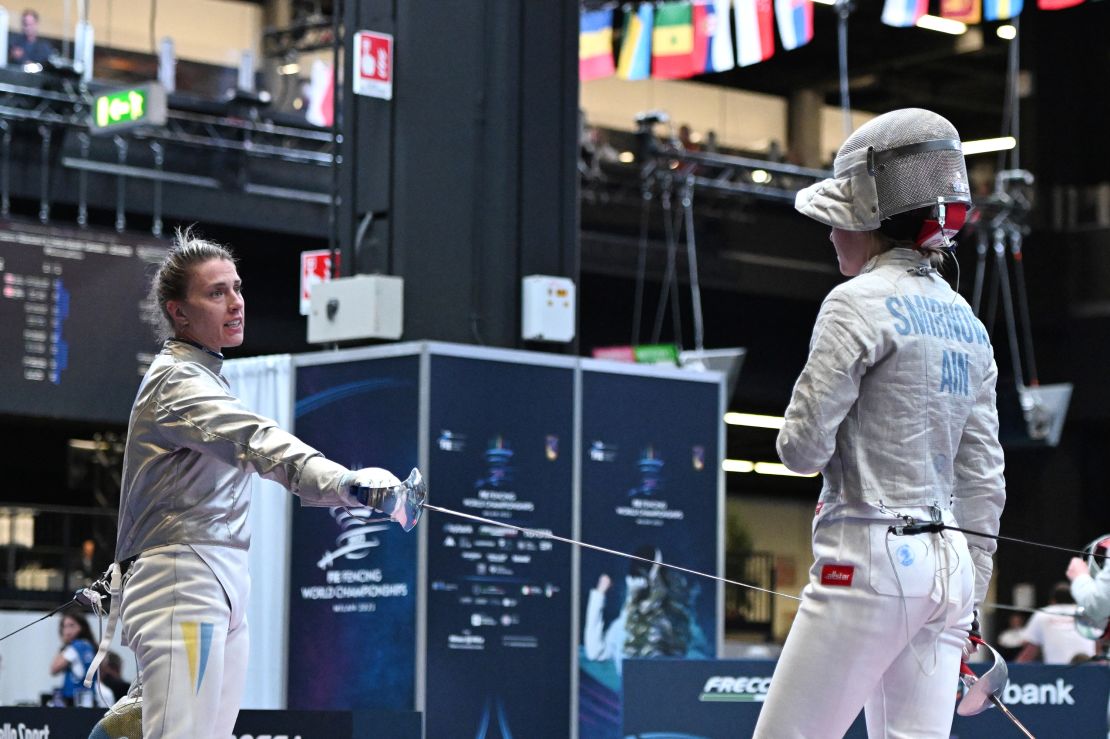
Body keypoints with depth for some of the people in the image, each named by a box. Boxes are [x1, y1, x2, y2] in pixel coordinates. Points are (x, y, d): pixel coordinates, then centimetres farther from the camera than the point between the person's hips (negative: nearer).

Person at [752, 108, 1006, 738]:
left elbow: (803, 446, -14)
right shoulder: (966, 321, 13)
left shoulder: (861, 303, -9)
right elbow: (984, 480, 14)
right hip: (948, 568, 7)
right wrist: (967, 604, 18)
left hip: (870, 561, -7)